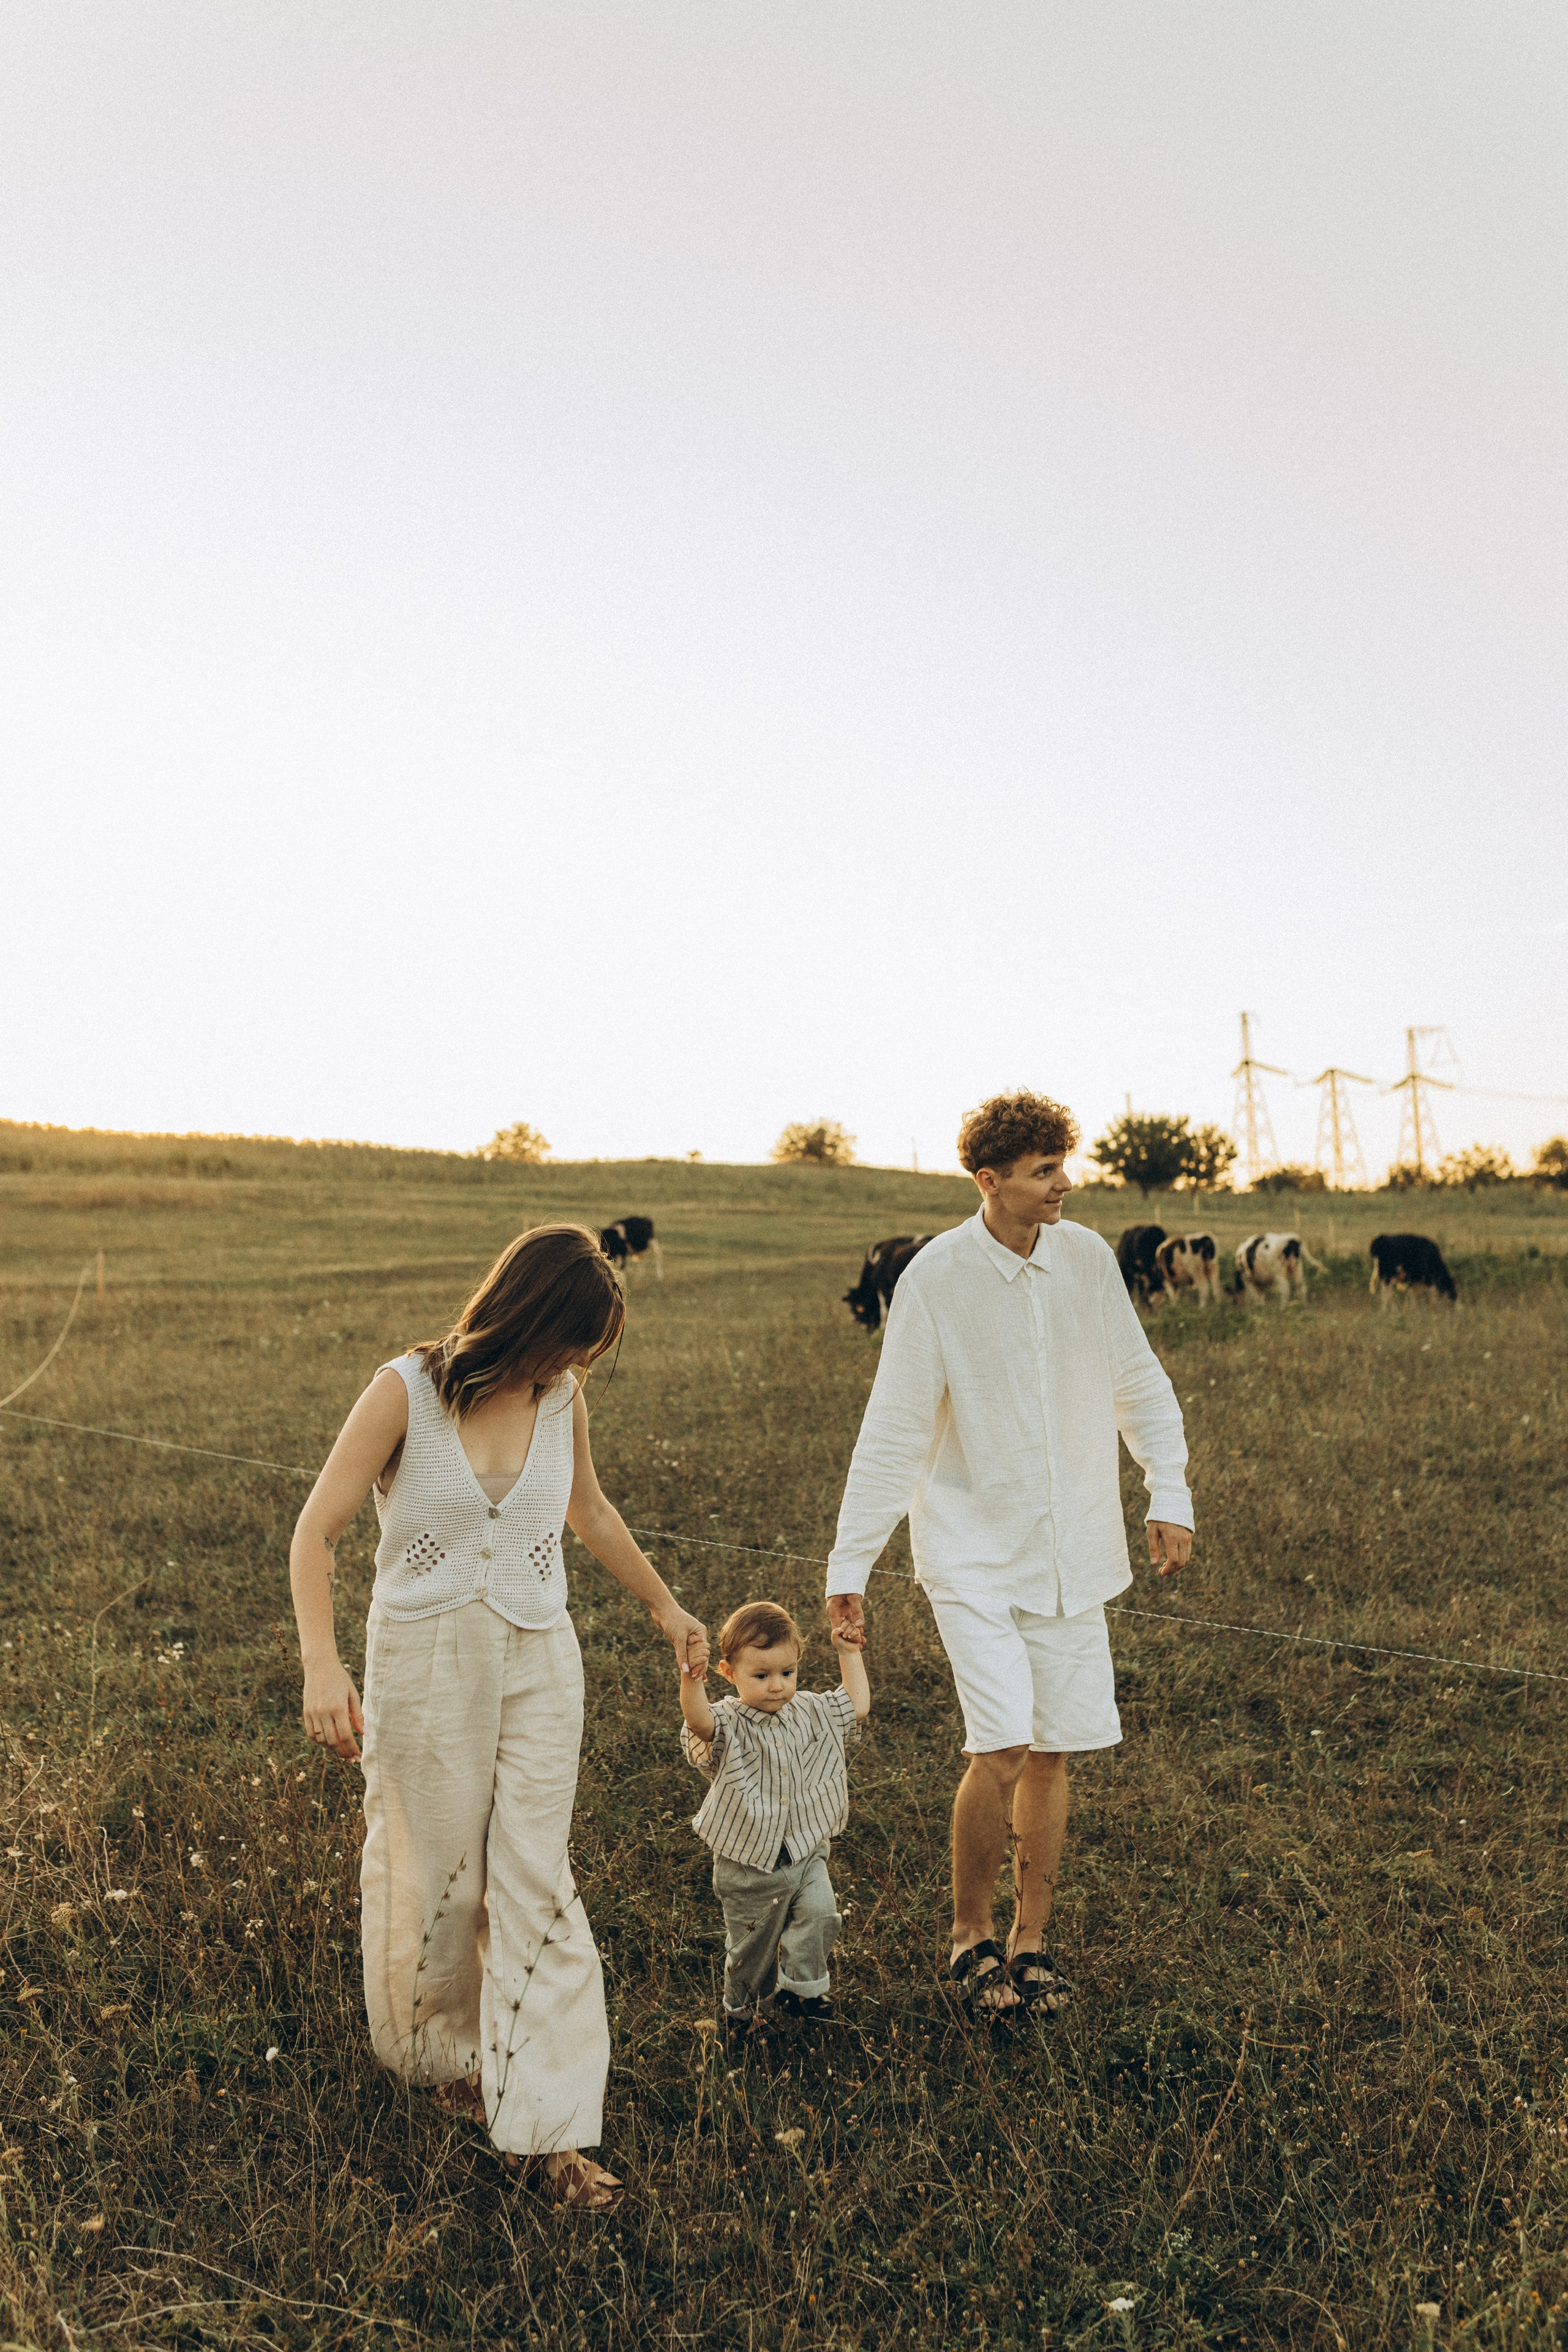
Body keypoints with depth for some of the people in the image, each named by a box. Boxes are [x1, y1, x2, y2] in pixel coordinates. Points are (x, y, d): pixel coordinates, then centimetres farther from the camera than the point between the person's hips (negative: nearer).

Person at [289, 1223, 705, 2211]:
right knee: (432, 1871, 13)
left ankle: (556, 2124, 8)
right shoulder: (406, 1392, -13)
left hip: (539, 1658, 2)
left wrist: (665, 1606, 29)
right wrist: (323, 1665, -23)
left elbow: (590, 1509, 18)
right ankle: (440, 2046, 41)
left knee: (536, 1880, 0)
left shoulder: (562, 1400, -1)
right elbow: (316, 1534, -10)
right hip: (424, 1657, -2)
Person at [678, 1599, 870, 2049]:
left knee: (819, 1915, -19)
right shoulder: (729, 1725, -16)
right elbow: (700, 1722, -39)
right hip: (749, 1864, -3)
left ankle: (800, 1990, 5)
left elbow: (858, 1707, 11)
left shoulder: (811, 1712, 1)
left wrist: (849, 1654, 8)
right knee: (751, 1945, 11)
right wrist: (691, 1680, -58)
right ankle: (740, 2009, 39)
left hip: (806, 1851, 3)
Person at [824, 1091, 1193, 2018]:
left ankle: (1031, 1938, 28)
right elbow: (894, 1429, -10)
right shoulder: (936, 1277, -14)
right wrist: (851, 1562, -9)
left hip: (1074, 1555, 4)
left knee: (1053, 1756, 10)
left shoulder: (1088, 1258, -3)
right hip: (975, 1554, -4)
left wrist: (1171, 1493, 1)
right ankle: (970, 1931, 14)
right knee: (1003, 1751, -12)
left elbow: (1140, 1385, 9)